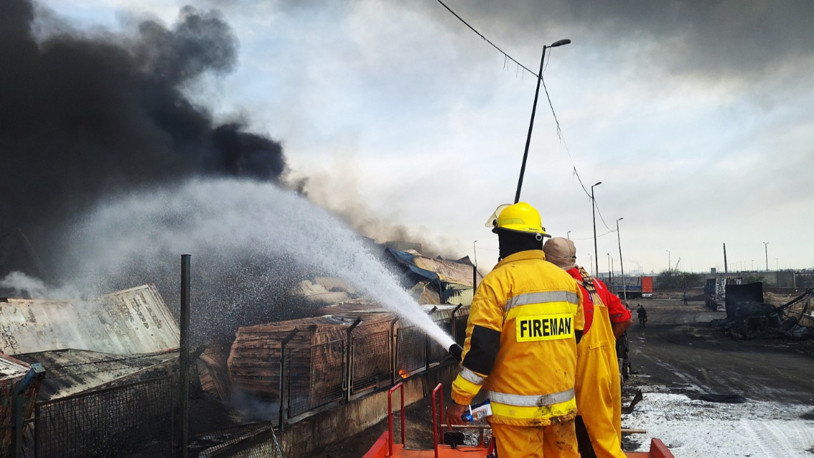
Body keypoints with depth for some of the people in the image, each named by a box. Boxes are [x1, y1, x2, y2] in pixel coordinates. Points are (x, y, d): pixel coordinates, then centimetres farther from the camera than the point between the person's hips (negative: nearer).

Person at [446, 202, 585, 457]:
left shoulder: (498, 281, -13)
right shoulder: (567, 280, 6)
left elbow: (480, 347, -16)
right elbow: (575, 338, 14)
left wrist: (459, 399, -8)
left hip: (517, 408, -5)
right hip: (562, 405, 6)